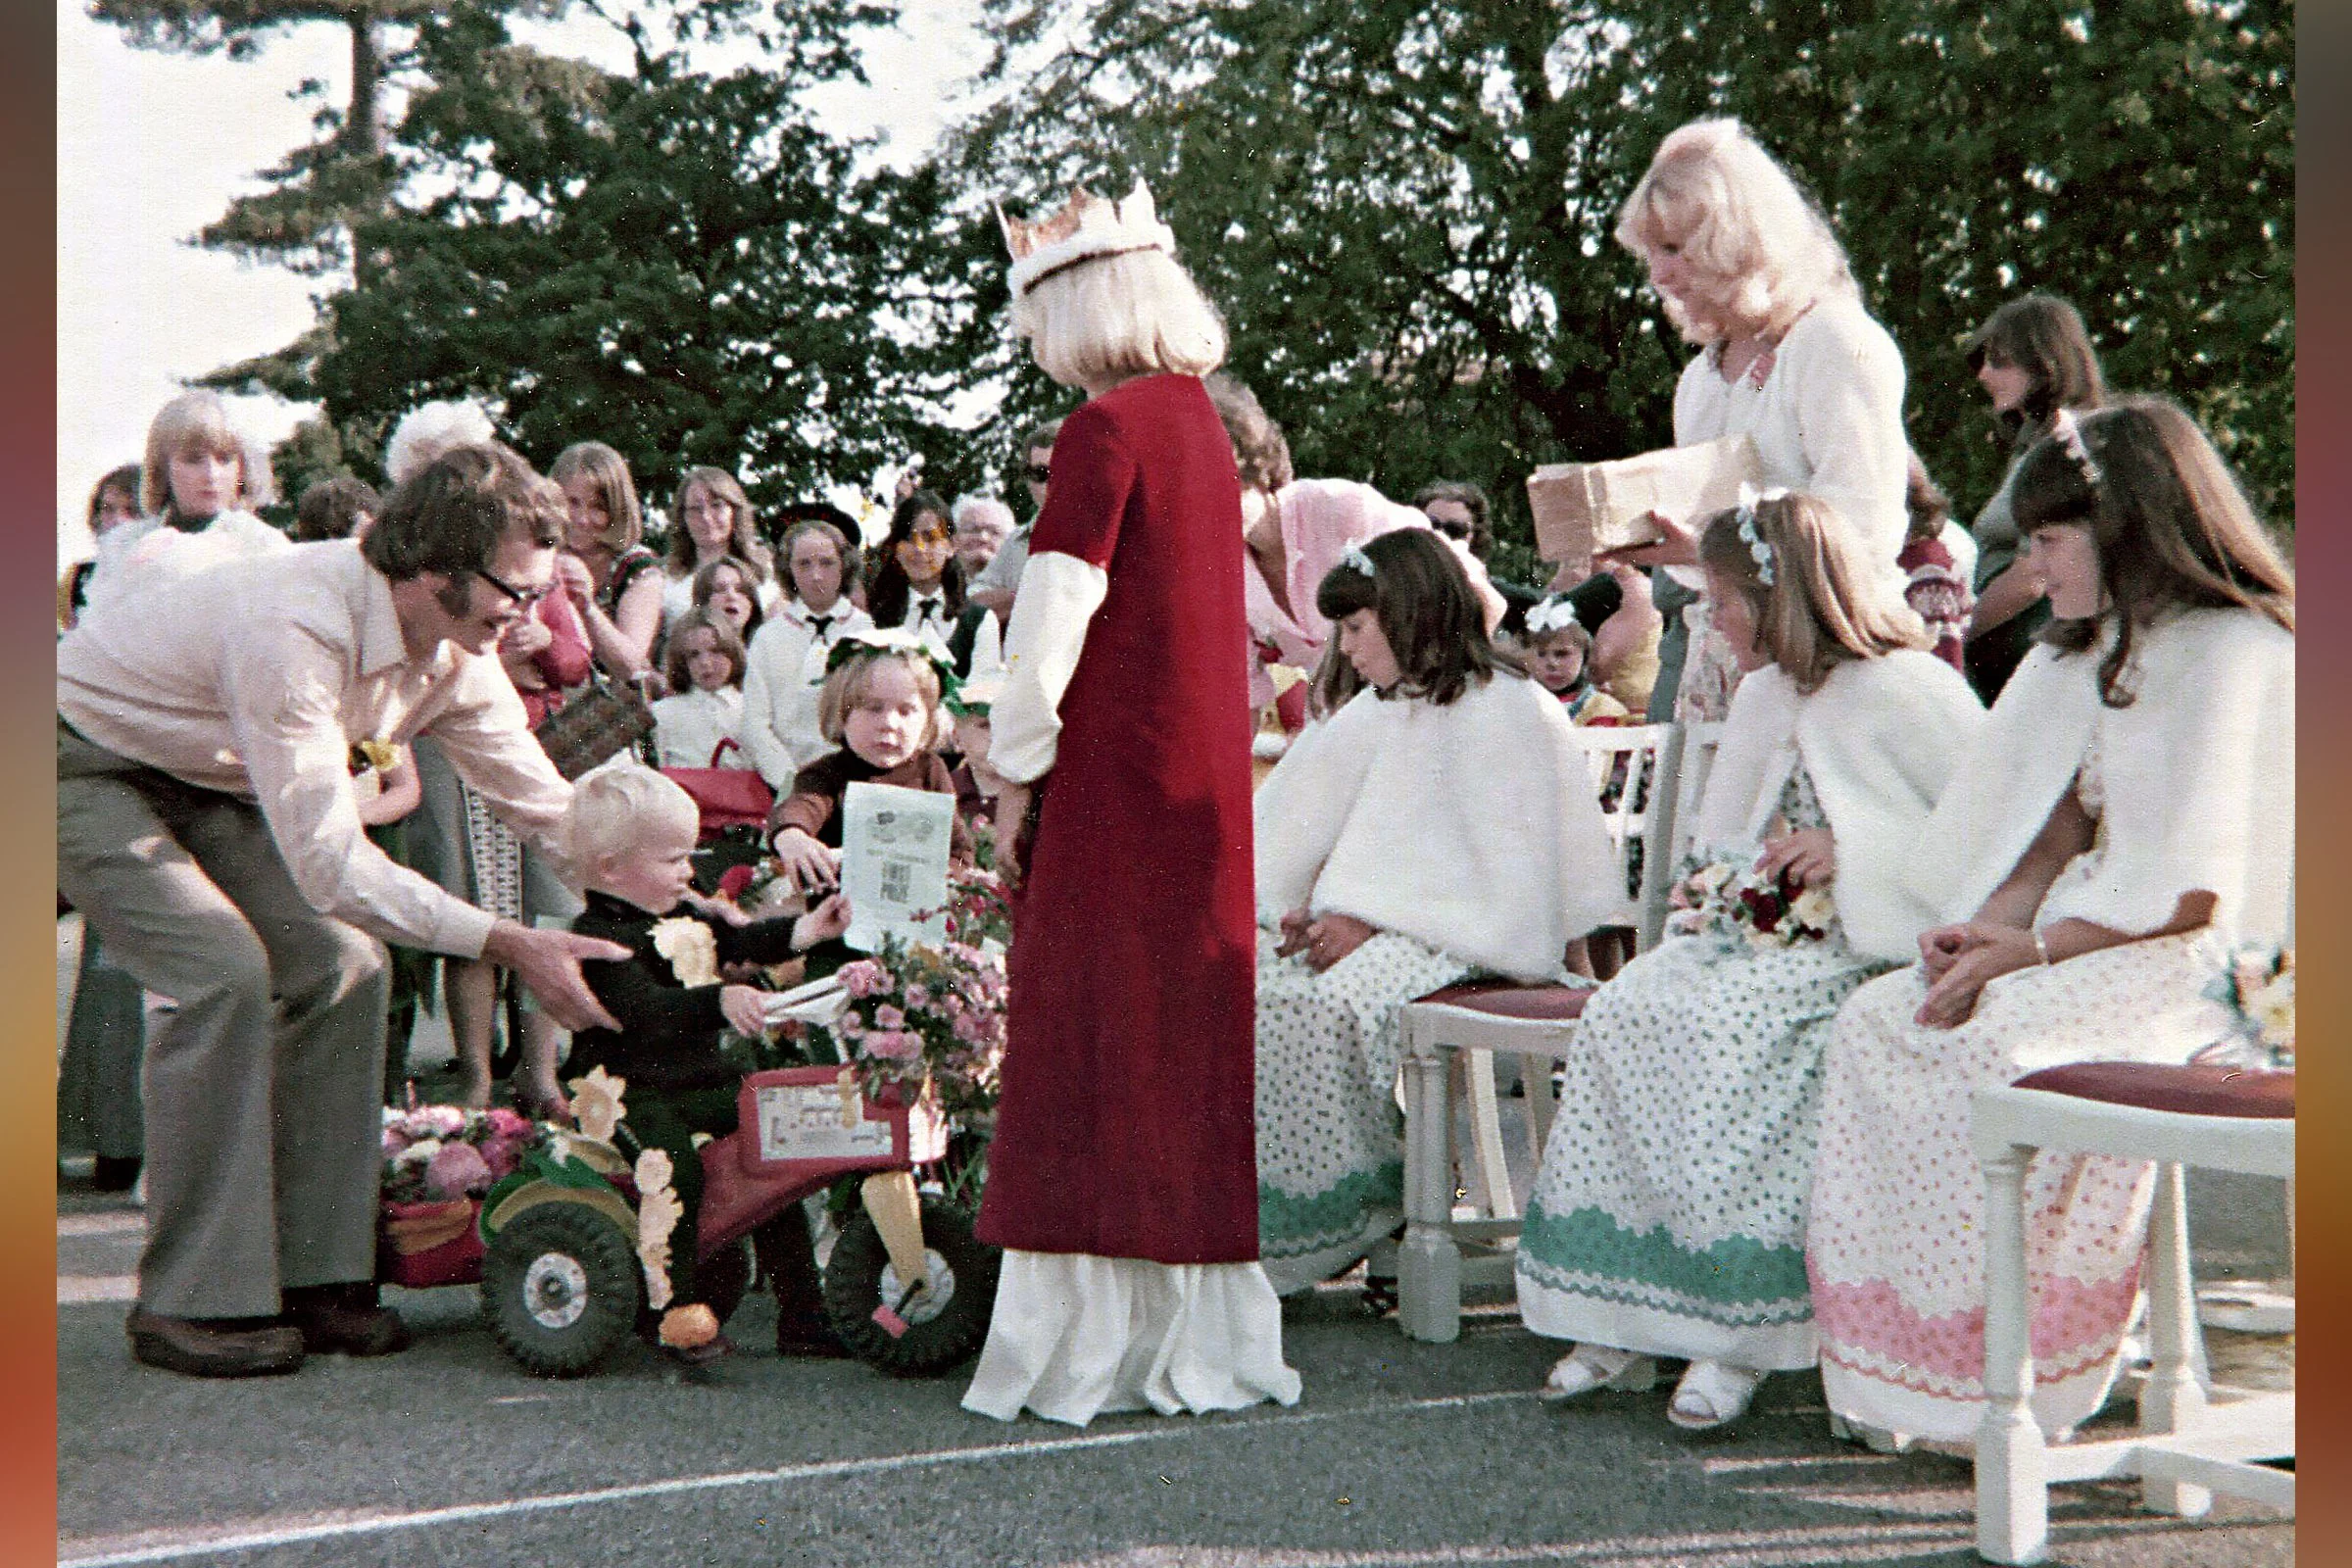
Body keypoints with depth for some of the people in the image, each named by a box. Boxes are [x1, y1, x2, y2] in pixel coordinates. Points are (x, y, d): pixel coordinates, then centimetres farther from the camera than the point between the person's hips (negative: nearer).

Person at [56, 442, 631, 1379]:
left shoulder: (453, 652, -12)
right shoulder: (294, 631, -38)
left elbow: (549, 806, -2)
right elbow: (329, 864, -38)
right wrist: (511, 946, -37)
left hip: (208, 784, 8)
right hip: (84, 764, -8)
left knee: (340, 966, -7)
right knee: (225, 975, -23)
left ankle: (313, 1277, -1)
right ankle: (193, 1303, -13)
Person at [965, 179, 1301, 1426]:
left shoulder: (1105, 429, -13)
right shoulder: (1200, 421, 13)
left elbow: (1053, 623, -16)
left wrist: (1015, 780, -9)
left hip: (1115, 780, -8)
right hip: (1204, 772, 8)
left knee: (1095, 1050, -2)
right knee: (1185, 1038, 12)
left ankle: (1100, 1338, 3)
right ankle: (1194, 1332, 19)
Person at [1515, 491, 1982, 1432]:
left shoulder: (1908, 690, -6)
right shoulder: (1763, 696, 20)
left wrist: (1852, 854, -14)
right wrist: (1727, 891, 6)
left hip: (1870, 950, -7)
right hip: (1768, 933, 7)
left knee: (1729, 1028, -32)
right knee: (1623, 1009, -18)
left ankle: (1739, 1328, -26)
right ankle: (1620, 1318, -18)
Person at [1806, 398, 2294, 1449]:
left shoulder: (2239, 652, -12)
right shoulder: (2105, 645, 18)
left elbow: (2194, 897, -18)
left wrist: (2026, 951, -16)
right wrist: (1989, 923, -4)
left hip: (2187, 964, -9)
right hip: (2090, 930, 9)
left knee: (1997, 1051, -32)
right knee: (1875, 1021, -12)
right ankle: (1894, 1355, -13)